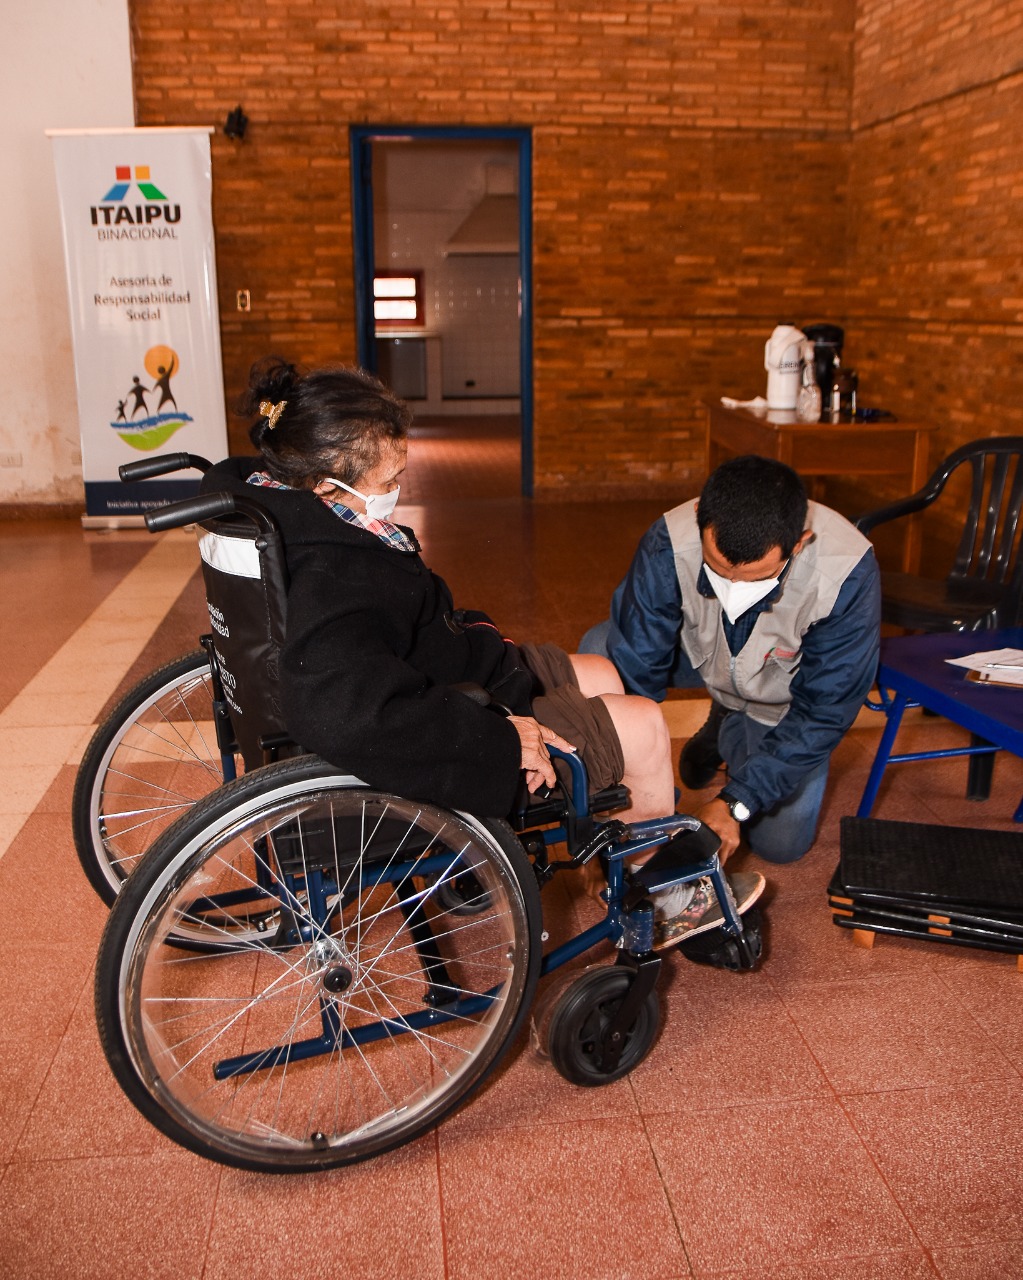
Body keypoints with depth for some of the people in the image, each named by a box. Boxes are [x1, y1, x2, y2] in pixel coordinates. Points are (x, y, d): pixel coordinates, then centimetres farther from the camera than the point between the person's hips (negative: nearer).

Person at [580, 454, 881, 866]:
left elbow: (824, 708, -28)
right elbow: (635, 668, -30)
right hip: (701, 655, 2)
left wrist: (734, 803, -32)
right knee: (599, 651, -25)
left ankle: (732, 733, 22)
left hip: (784, 697, -1)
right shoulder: (668, 544, -36)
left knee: (780, 842, -7)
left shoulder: (848, 573, -38)